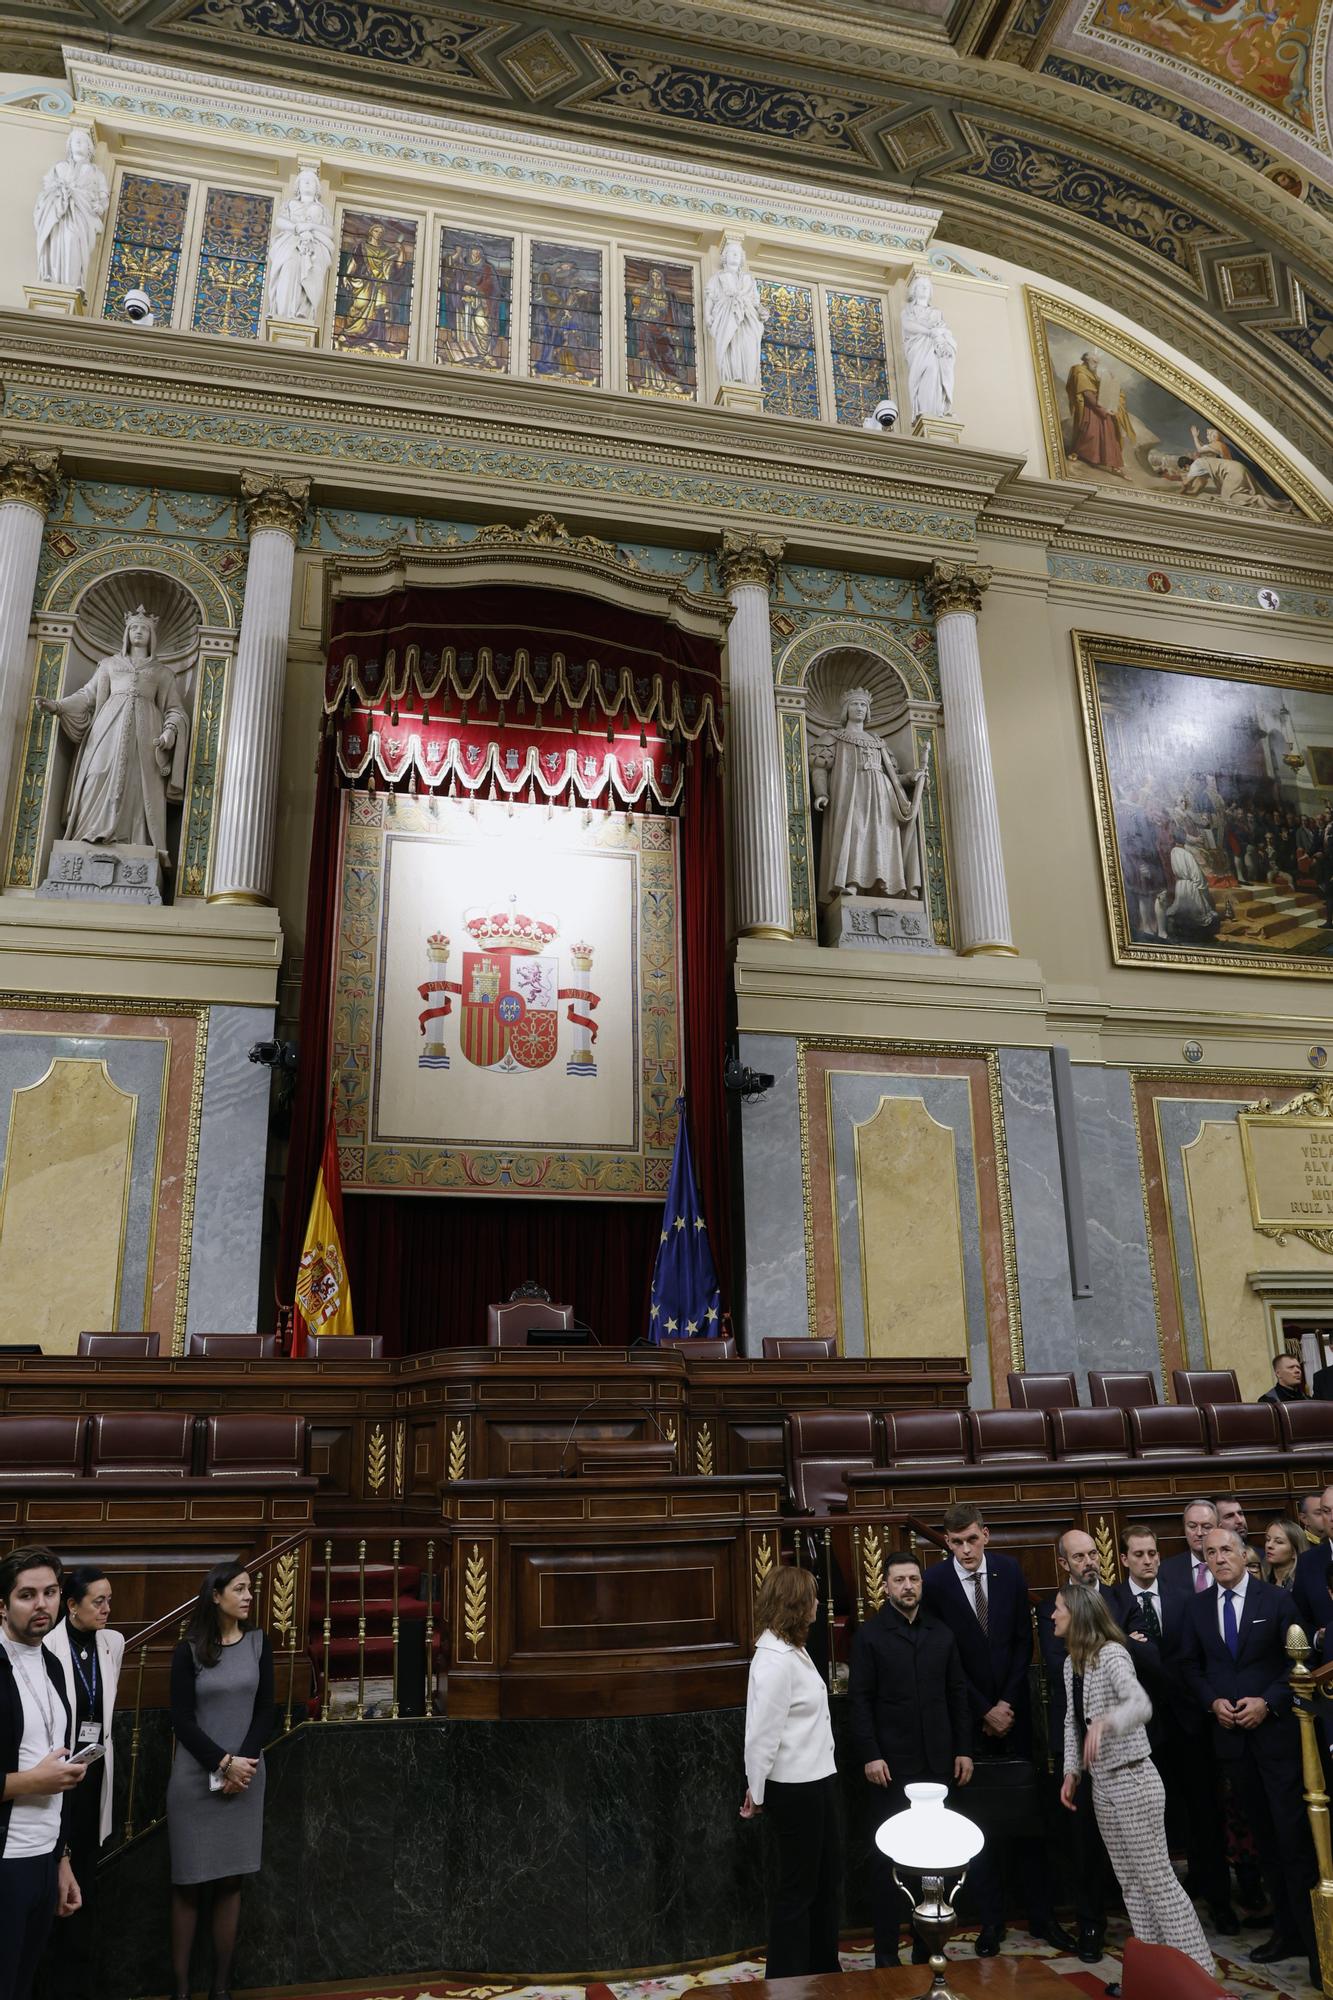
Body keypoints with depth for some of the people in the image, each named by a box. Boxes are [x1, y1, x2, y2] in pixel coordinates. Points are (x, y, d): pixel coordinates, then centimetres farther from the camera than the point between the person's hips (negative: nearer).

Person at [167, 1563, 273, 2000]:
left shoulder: (258, 1644, 3)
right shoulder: (189, 1650, -4)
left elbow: (264, 1710, 3)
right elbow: (181, 1719, -7)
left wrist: (243, 1761, -10)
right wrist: (224, 1762, -12)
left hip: (244, 1773, 2)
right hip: (195, 1776, -2)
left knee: (230, 1881, 5)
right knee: (187, 1882, 1)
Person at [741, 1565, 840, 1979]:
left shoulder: (792, 1650, 6)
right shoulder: (774, 1659, -25)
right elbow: (761, 1733, -22)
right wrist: (757, 1791, -13)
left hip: (817, 1781, 9)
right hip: (794, 1789, -9)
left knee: (827, 1878, 22)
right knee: (796, 1887, 8)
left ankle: (824, 1970, 38)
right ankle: (787, 1982, 25)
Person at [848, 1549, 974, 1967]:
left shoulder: (942, 1632, 8)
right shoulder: (869, 1634, -4)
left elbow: (957, 1694, 11)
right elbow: (860, 1700, -6)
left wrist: (963, 1749, 6)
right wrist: (870, 1755, -12)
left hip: (938, 1761, 3)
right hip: (892, 1764, -3)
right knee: (889, 1855, 3)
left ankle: (927, 1944, 21)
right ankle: (886, 1951, 13)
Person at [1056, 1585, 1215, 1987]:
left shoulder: (1111, 1653, -19)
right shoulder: (1071, 1663, 7)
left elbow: (1141, 1704, -36)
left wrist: (1106, 1720, -53)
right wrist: (1071, 1771, 6)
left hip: (1132, 1781, -8)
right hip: (1101, 1784, 8)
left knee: (1157, 1880, -2)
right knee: (1131, 1882, 13)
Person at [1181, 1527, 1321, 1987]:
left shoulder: (1277, 1599, -5)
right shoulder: (1198, 1606, 6)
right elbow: (1192, 1665, 10)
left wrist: (1268, 1702, -14)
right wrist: (1213, 1701, -6)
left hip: (1276, 1729, -4)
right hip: (1230, 1733, 4)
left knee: (1294, 1837, -5)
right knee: (1263, 1837, 12)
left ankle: (1316, 1942, 4)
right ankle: (1286, 1929, 22)